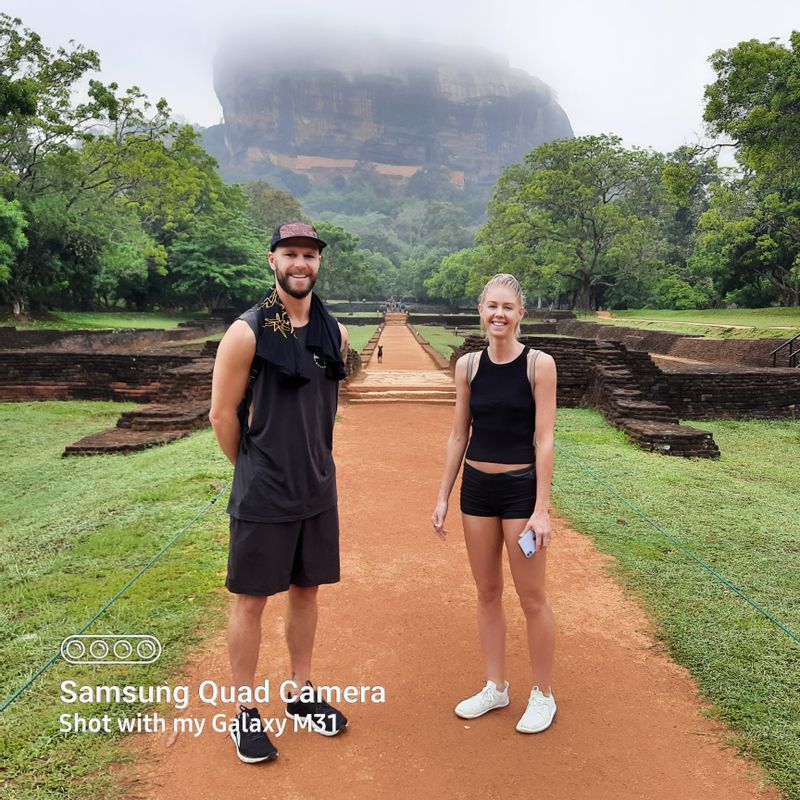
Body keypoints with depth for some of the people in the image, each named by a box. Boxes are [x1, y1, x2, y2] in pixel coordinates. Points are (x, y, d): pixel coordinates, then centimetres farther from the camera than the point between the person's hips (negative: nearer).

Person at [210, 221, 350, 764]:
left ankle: (302, 693, 35)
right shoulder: (247, 332, -13)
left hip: (319, 489, 5)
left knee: (307, 589, 16)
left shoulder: (335, 333, 3)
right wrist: (256, 471, 3)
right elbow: (223, 415, -8)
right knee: (252, 598, 7)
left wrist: (309, 462, 12)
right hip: (263, 494, -5)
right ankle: (245, 713, 24)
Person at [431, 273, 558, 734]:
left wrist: (541, 509, -14)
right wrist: (444, 497, 7)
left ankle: (543, 695, 27)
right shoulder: (468, 365, 2)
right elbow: (459, 435, 7)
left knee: (532, 599, 7)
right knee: (488, 593, 15)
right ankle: (496, 687, 33)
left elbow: (544, 439, -11)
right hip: (476, 485, 4)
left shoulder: (539, 364, -9)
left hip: (521, 487, -4)